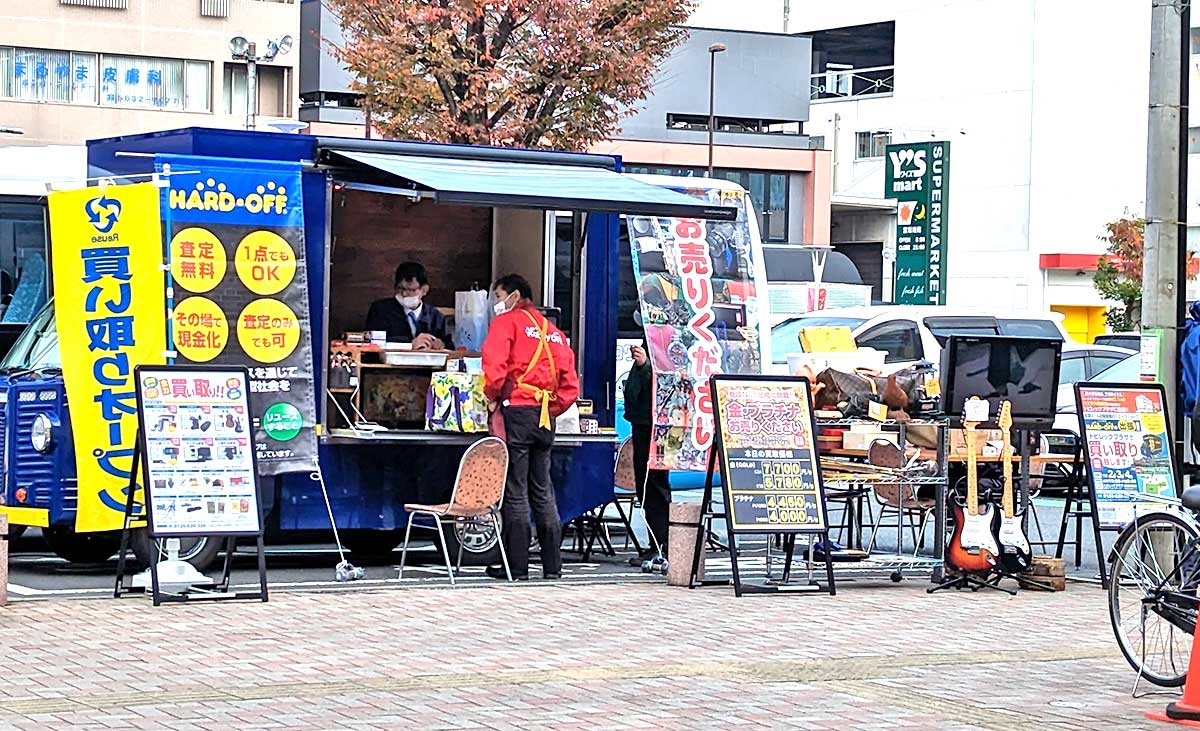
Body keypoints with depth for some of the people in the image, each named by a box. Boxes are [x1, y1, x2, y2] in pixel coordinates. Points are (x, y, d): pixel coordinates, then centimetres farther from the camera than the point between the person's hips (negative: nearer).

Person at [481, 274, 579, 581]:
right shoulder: (552, 330, 19)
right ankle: (552, 565, 9)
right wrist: (553, 409, 14)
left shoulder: (507, 322, 0)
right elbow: (570, 385, 13)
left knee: (515, 491, -3)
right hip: (546, 417, 6)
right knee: (543, 491, 11)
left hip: (517, 410, -6)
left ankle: (517, 565, -3)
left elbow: (494, 364, -15)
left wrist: (492, 397, -1)